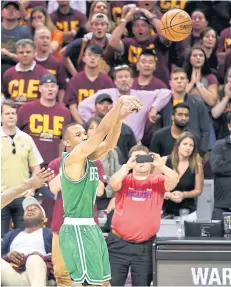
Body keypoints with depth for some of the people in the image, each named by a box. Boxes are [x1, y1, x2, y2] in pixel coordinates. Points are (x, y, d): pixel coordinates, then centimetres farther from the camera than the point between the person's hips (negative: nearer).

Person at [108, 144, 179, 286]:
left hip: (144, 246, 1)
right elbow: (113, 183, -19)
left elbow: (174, 180, -16)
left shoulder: (158, 181, 2)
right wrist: (127, 166, -30)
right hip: (119, 244, -1)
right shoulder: (124, 180, 2)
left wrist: (160, 165, -31)